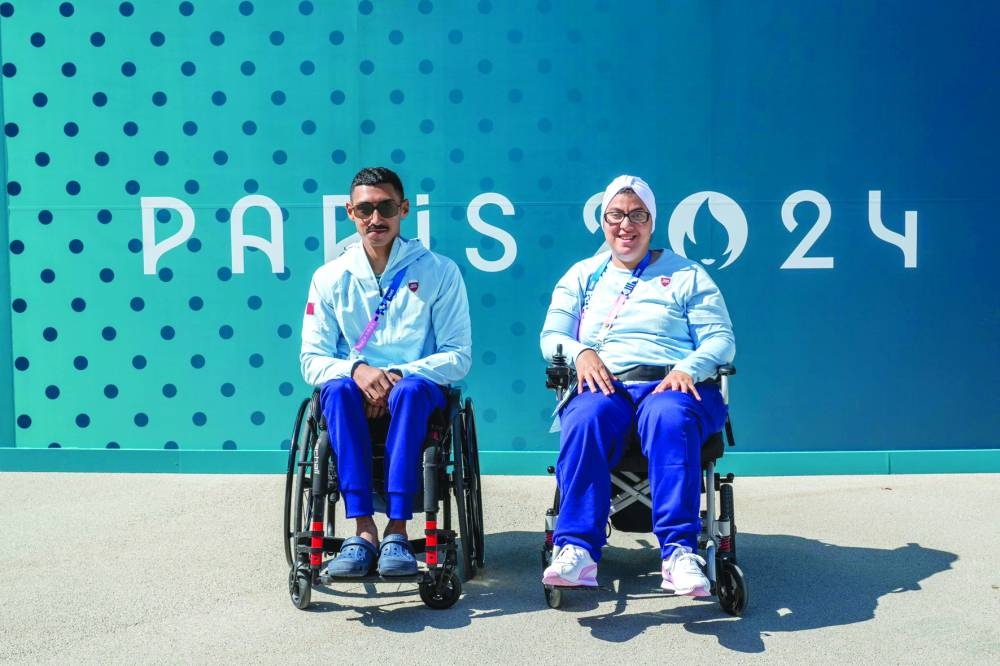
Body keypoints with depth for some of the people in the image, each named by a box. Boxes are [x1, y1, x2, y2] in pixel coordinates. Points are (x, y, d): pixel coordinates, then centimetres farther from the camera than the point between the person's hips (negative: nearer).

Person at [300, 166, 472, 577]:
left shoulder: (438, 271, 4)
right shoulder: (330, 277, 9)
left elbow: (458, 357, -1)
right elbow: (312, 359, 4)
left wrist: (397, 376, -17)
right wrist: (357, 370, -18)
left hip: (418, 394, -1)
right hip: (354, 397, 1)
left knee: (411, 389, -35)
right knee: (338, 388, -33)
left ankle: (397, 531, -37)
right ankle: (363, 530, -37)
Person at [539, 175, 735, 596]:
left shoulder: (686, 274, 20)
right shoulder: (582, 275, 25)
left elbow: (721, 339, 9)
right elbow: (551, 335, 15)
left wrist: (688, 368, -13)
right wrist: (579, 352, -10)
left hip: (673, 385, -1)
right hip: (603, 386, 1)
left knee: (670, 418, -38)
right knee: (589, 417, -36)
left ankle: (680, 552, -43)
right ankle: (577, 550, -42)